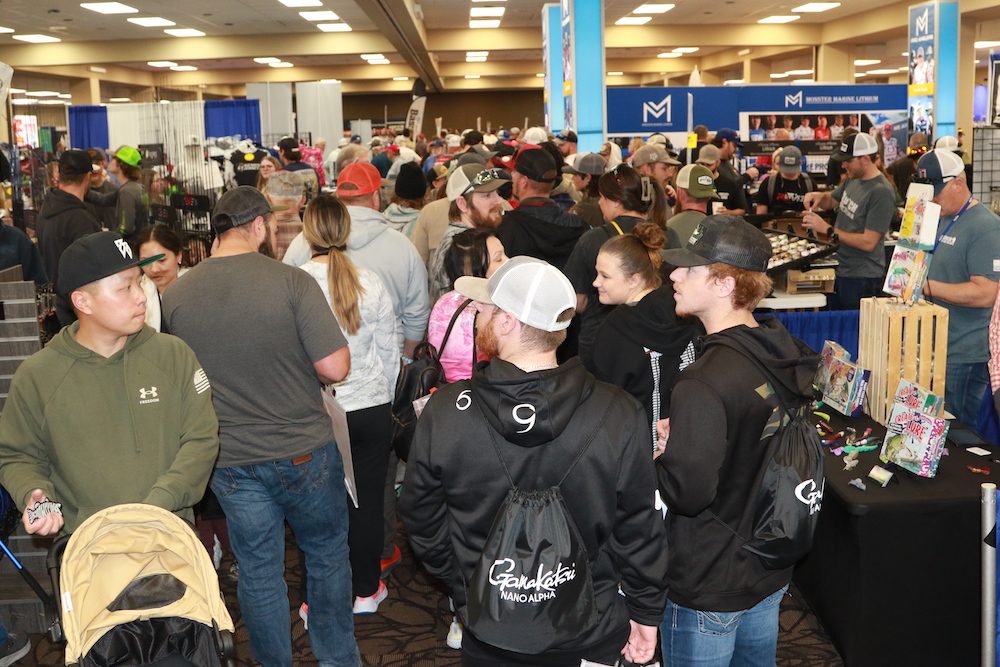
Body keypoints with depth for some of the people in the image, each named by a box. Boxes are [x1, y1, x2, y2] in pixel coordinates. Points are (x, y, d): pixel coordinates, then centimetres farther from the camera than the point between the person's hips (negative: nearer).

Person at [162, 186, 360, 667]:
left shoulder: (174, 297, -5)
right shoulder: (292, 282, -17)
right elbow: (335, 368, -19)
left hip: (231, 461, 3)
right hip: (303, 453, -2)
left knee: (258, 571, 17)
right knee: (327, 556, 18)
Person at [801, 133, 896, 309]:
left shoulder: (881, 192, -20)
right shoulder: (853, 179, 7)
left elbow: (868, 242, -23)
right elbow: (832, 200, 26)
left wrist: (828, 229, -21)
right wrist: (819, 197, 2)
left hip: (862, 278, -8)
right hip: (840, 271, 8)